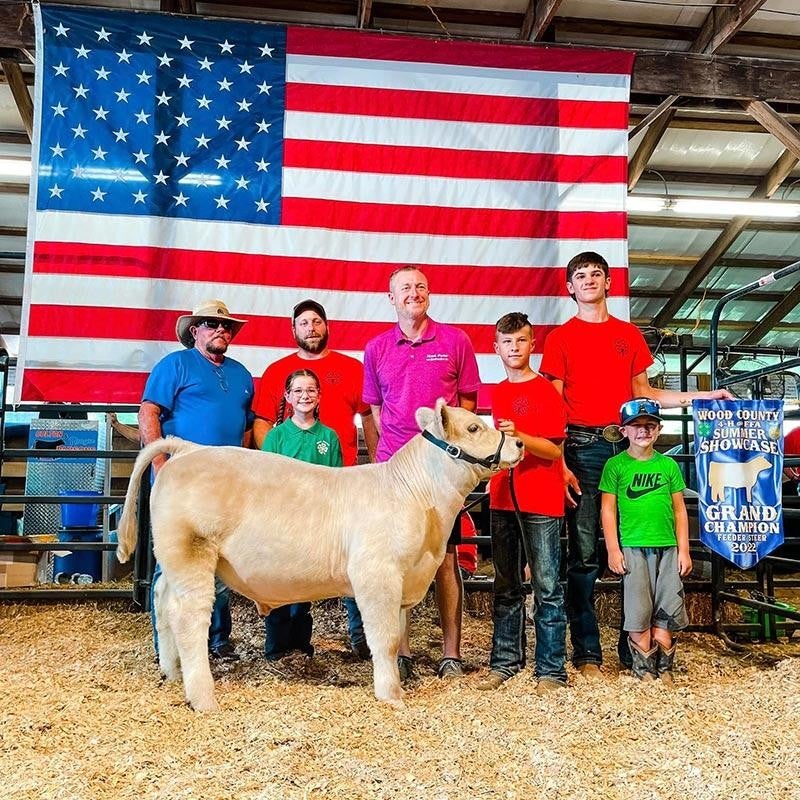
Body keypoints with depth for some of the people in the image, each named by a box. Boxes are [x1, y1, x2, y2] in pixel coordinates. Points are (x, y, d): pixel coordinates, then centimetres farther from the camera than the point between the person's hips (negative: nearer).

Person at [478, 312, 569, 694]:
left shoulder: (547, 391, -4)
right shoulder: (496, 394, 14)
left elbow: (555, 449, -11)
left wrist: (519, 436, -24)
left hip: (541, 504, -6)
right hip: (502, 500, 6)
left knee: (547, 588, -1)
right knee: (506, 587, 11)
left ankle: (552, 669, 7)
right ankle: (504, 662, 20)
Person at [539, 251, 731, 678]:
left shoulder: (629, 334, 17)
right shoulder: (560, 338, 7)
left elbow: (642, 392, 20)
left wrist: (701, 396, 12)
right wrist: (559, 464, -8)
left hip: (628, 443, 3)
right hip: (582, 446, -3)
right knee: (584, 553, -3)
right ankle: (587, 653, 4)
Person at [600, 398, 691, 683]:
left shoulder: (668, 465, 9)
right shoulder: (616, 465, 1)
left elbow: (679, 510, 11)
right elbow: (608, 509, 0)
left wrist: (683, 550, 6)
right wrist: (613, 550, -5)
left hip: (668, 547, 3)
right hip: (632, 547, -3)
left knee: (667, 612, 5)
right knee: (639, 613, 0)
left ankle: (663, 668, 17)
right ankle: (644, 670, 11)